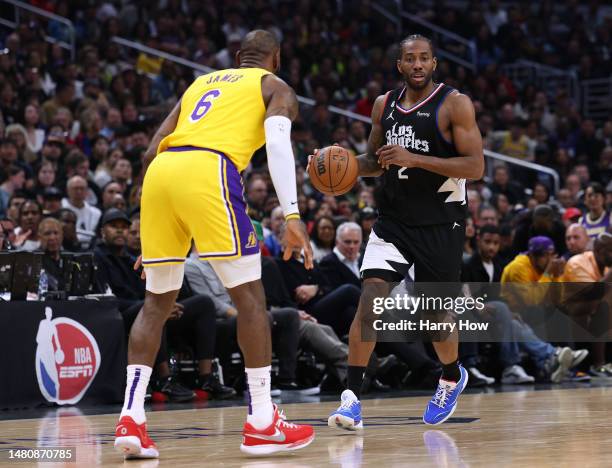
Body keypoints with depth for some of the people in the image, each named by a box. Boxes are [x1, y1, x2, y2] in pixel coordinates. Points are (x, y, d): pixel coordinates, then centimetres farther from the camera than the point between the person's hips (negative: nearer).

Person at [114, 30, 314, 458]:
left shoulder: (201, 83, 34)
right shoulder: (276, 88, 19)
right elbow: (277, 143, -3)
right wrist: (292, 215, -10)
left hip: (160, 172, 5)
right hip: (208, 170, -5)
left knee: (158, 302, 13)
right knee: (250, 297, 3)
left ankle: (131, 418, 3)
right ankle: (262, 422, 3)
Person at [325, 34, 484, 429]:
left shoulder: (455, 104, -10)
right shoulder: (384, 105, 6)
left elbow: (476, 166, -17)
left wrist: (415, 159, -26)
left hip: (441, 223, -3)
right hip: (394, 220, 4)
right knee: (371, 297, -15)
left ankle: (452, 378, 38)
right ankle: (352, 398, -16)